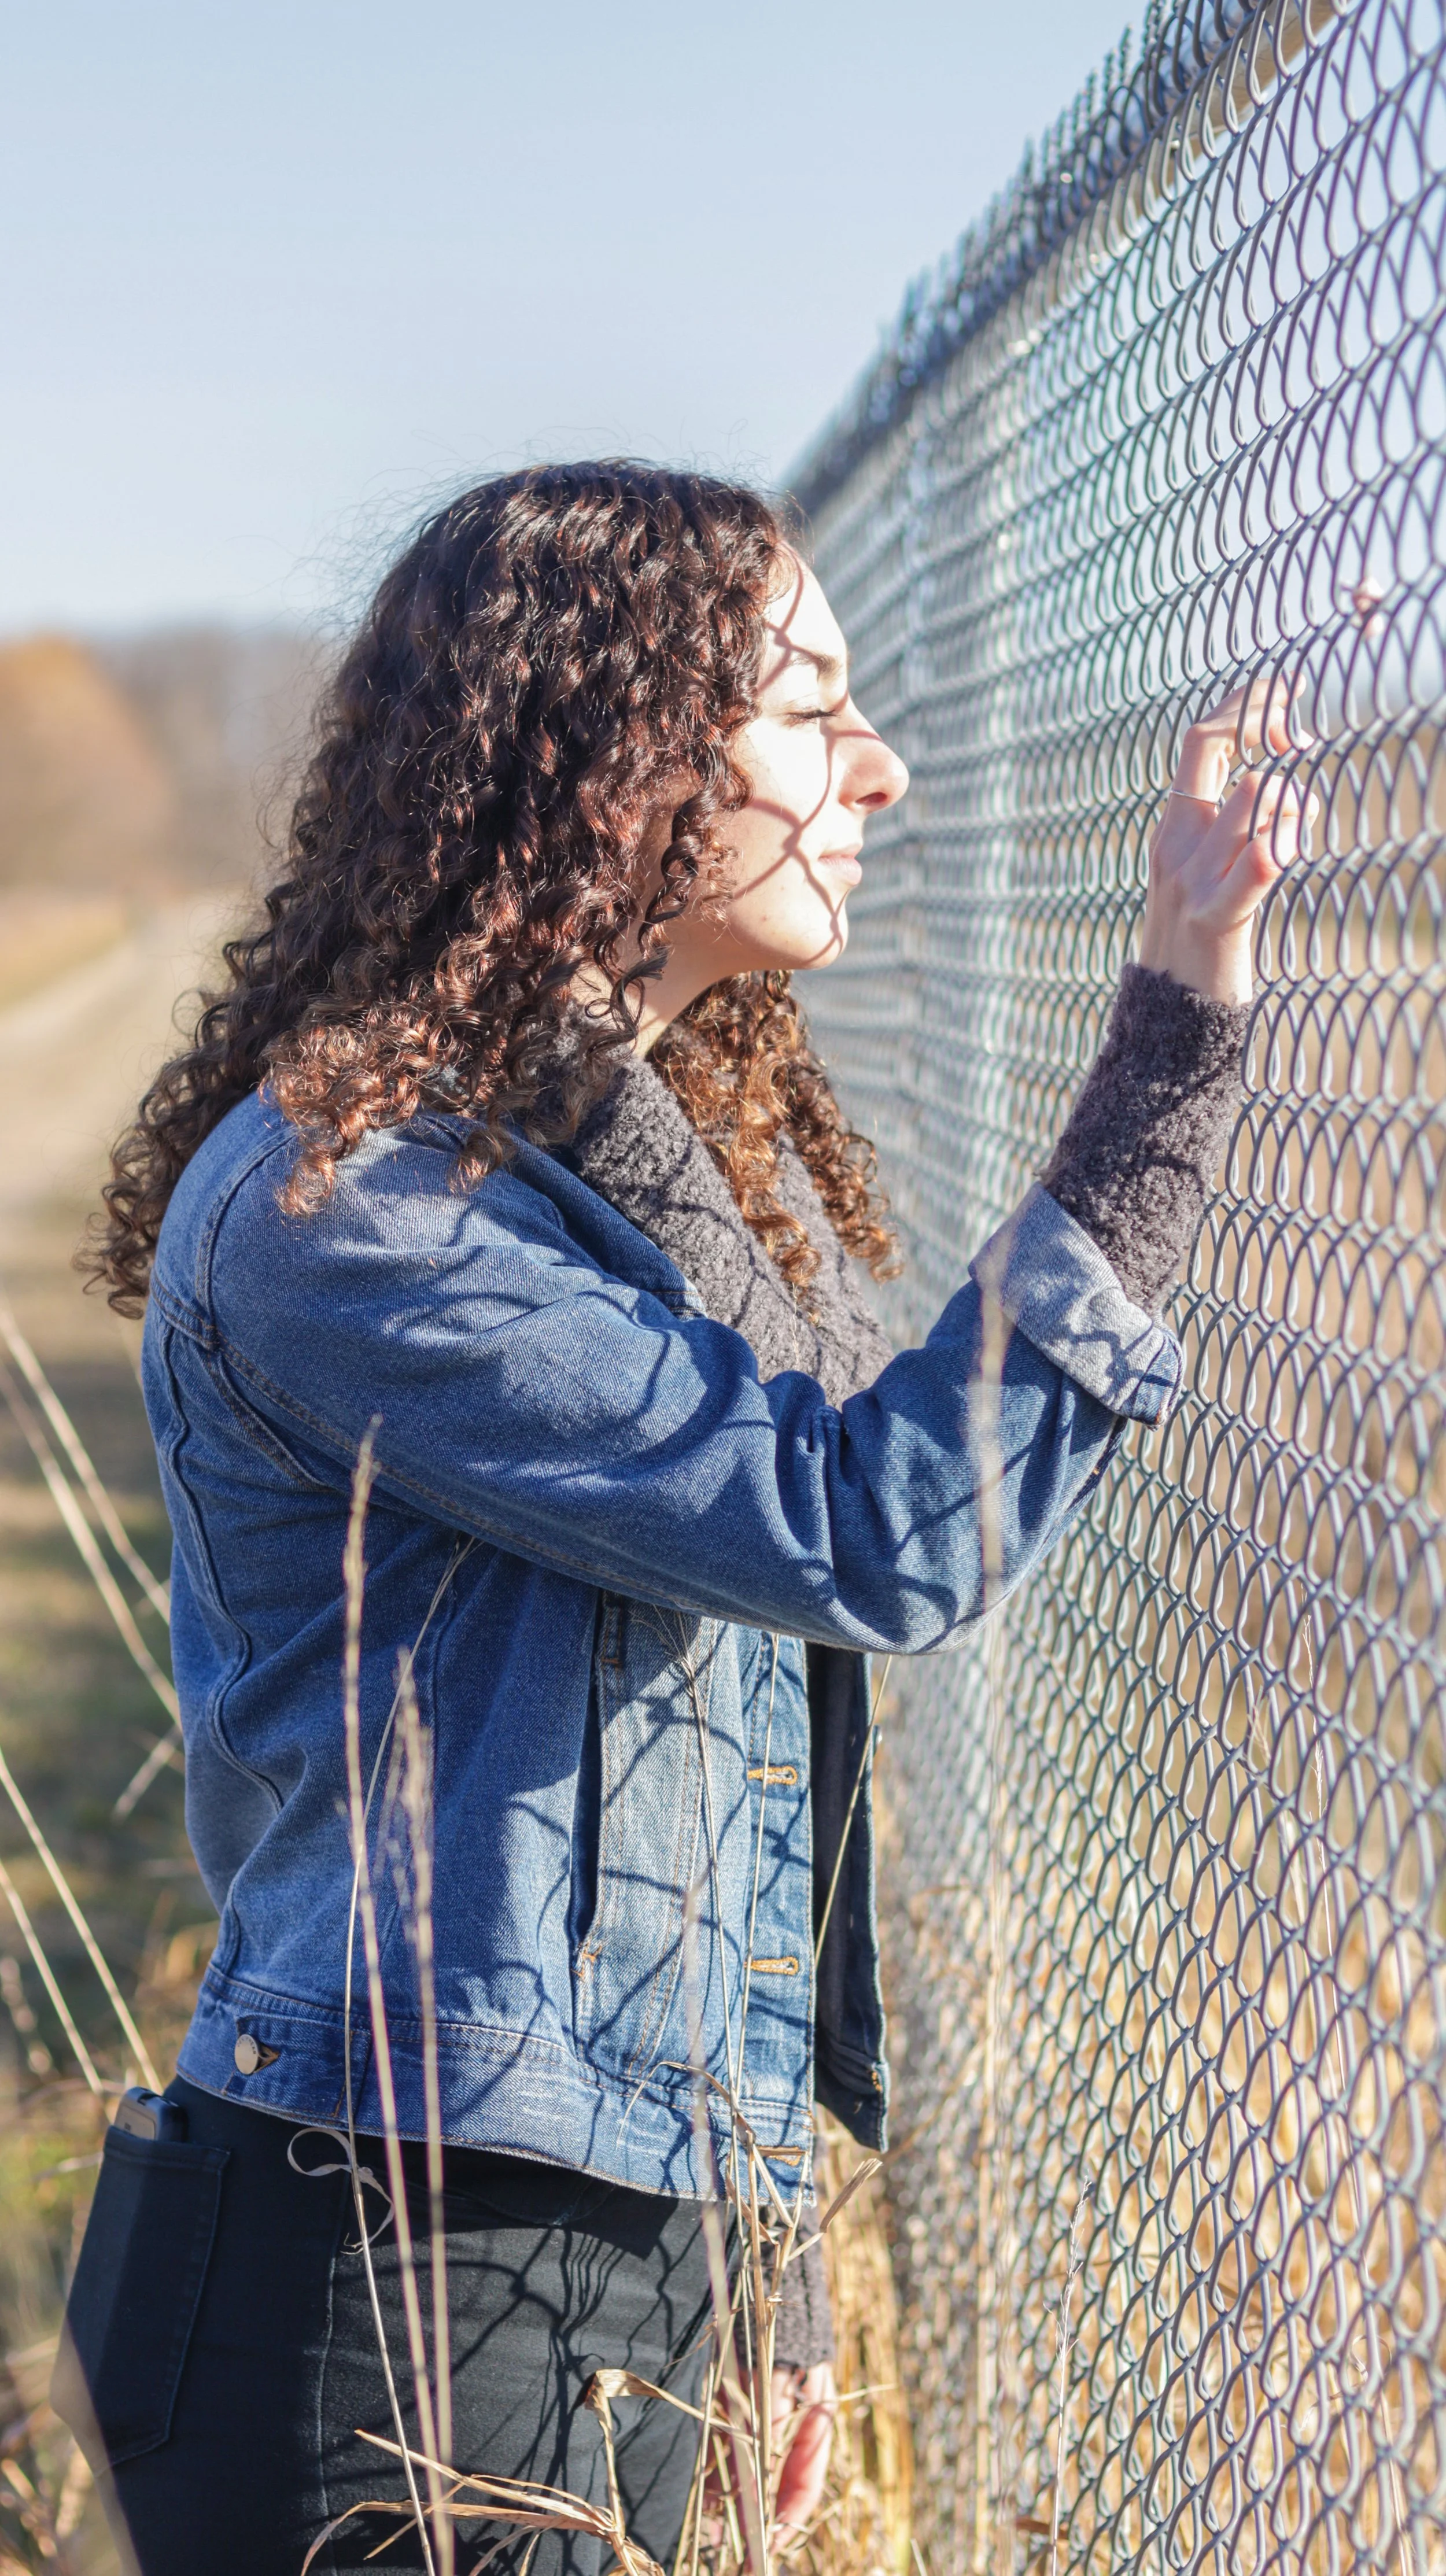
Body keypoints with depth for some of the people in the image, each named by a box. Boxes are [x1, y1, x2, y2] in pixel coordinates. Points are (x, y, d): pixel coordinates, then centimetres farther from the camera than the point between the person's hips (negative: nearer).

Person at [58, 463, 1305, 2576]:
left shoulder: (709, 1163, 11)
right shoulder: (334, 1206, -17)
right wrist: (1183, 1021, -24)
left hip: (643, 2261, 8)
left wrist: (763, 2259, 19)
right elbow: (881, 1539, -25)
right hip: (387, 2297, -8)